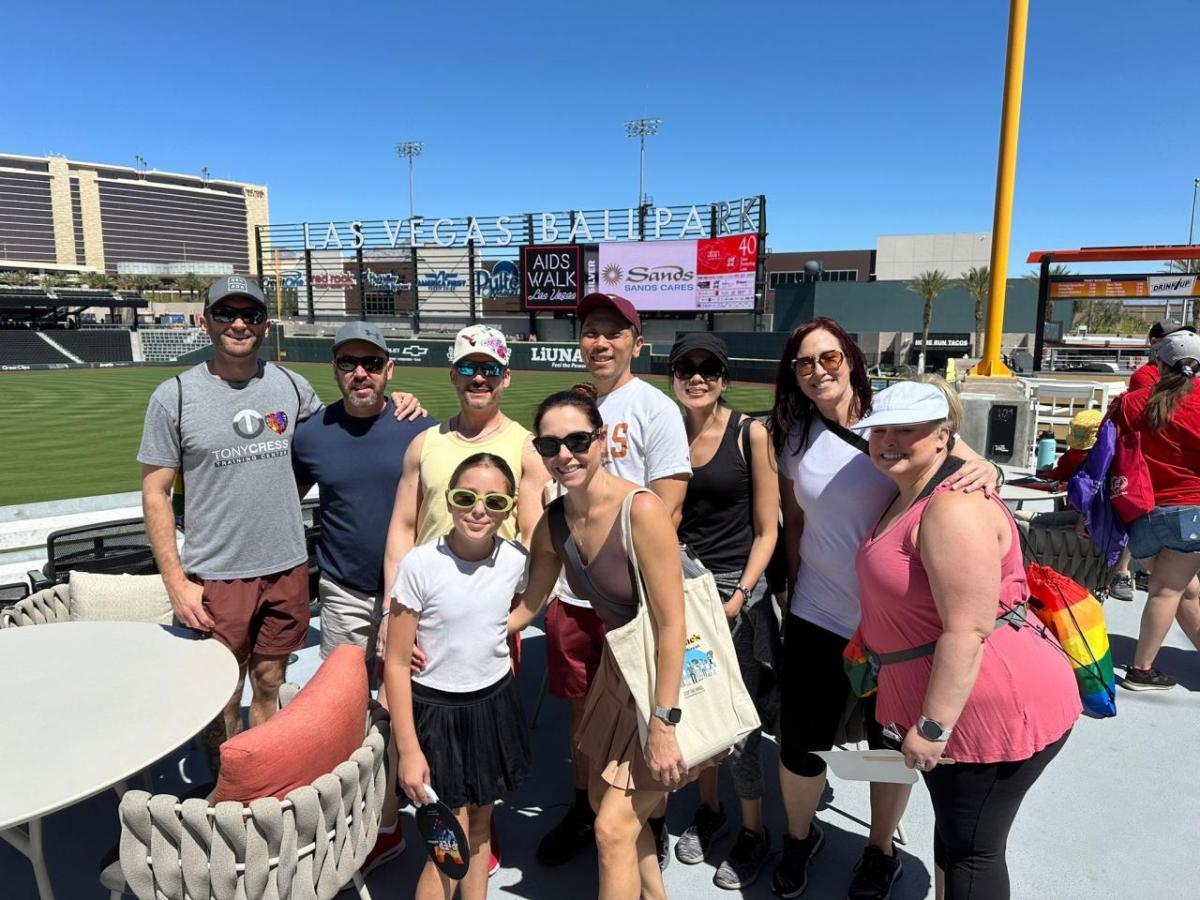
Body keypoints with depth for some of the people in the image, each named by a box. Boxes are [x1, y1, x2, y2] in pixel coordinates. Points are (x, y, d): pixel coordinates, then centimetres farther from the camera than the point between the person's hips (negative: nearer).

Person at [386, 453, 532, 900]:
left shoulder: (516, 561, -9)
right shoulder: (420, 565, -20)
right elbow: (396, 663, -14)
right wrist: (408, 750, -14)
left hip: (494, 703, 4)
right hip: (435, 710, -4)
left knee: (480, 822, 17)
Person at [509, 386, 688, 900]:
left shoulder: (641, 510, -28)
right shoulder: (552, 522, -6)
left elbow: (671, 625, -25)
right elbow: (528, 606, 6)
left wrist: (663, 725, -23)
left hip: (671, 677, -8)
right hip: (618, 669, 8)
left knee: (613, 828, -3)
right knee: (604, 801, 22)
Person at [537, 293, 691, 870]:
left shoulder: (654, 408, -7)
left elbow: (668, 506, -12)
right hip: (569, 591, 6)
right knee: (580, 704, 18)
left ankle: (654, 830, 28)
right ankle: (584, 809, 39)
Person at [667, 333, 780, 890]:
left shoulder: (751, 434, -7)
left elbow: (766, 530, -6)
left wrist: (739, 595, -14)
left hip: (736, 591, -3)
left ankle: (753, 832, 26)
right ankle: (709, 810, 38)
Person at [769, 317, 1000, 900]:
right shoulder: (794, 435, -1)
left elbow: (965, 465, -7)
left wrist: (986, 469, -29)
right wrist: (796, 589, 8)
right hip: (819, 617, 2)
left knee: (891, 744, 17)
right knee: (800, 743, 9)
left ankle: (881, 850, 45)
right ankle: (799, 839, 40)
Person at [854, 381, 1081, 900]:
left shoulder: (953, 508, -24)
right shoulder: (911, 495, 10)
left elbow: (967, 631, -27)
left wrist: (933, 726, -23)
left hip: (991, 708, -10)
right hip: (951, 702, 10)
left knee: (967, 852, 7)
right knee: (953, 842, 25)